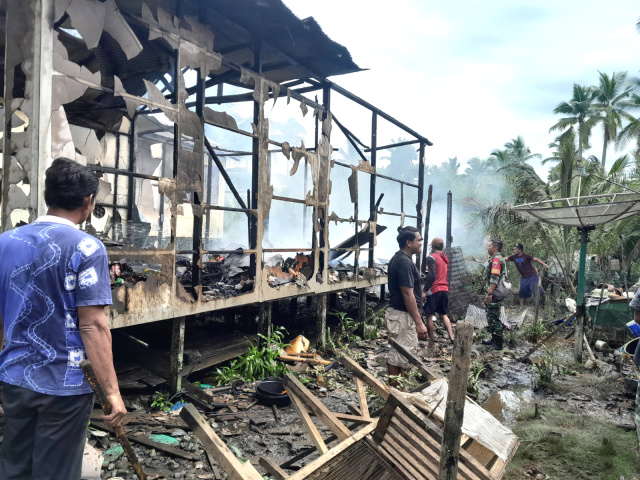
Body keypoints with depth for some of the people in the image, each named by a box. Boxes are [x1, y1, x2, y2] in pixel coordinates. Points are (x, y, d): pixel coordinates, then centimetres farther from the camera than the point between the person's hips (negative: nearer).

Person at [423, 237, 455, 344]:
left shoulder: (431, 257, -10)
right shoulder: (445, 258, 13)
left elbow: (431, 276, -17)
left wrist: (425, 290, -14)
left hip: (434, 290, -7)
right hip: (445, 289, 7)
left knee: (429, 315, 4)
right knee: (443, 314, 16)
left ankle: (431, 339, 8)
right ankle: (451, 336, 3)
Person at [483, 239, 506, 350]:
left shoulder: (496, 259, -15)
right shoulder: (498, 259, 20)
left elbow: (494, 278, -23)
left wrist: (489, 293, -25)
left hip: (494, 295, -11)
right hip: (495, 294, 11)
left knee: (494, 318, -6)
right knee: (491, 317, 18)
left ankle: (498, 343, -2)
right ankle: (494, 339, 27)